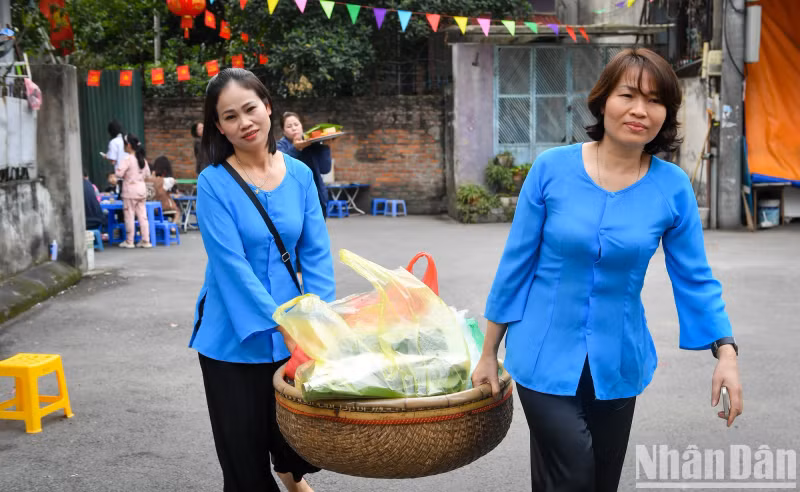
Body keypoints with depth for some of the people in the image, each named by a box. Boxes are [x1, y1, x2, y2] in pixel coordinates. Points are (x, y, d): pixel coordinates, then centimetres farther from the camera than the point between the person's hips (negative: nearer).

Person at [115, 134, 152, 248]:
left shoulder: (128, 159, -15)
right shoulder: (142, 159, 6)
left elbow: (119, 173, -19)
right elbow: (147, 174, 14)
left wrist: (124, 176, 1)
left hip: (130, 190, -6)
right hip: (142, 189, 6)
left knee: (129, 215, 2)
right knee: (142, 215, 8)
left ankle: (129, 241, 8)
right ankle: (145, 241, 8)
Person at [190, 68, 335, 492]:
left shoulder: (299, 174, -1)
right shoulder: (214, 183, -13)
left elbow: (316, 253, -3)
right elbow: (232, 264, -19)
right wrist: (283, 324, -25)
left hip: (292, 332, 3)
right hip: (235, 338, -3)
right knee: (245, 453, 8)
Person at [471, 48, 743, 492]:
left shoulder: (672, 187, -7)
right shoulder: (552, 168, -10)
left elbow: (694, 278, 0)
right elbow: (517, 262, -4)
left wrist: (726, 352, -14)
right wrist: (489, 353, 0)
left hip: (617, 363, 3)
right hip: (546, 357, -2)